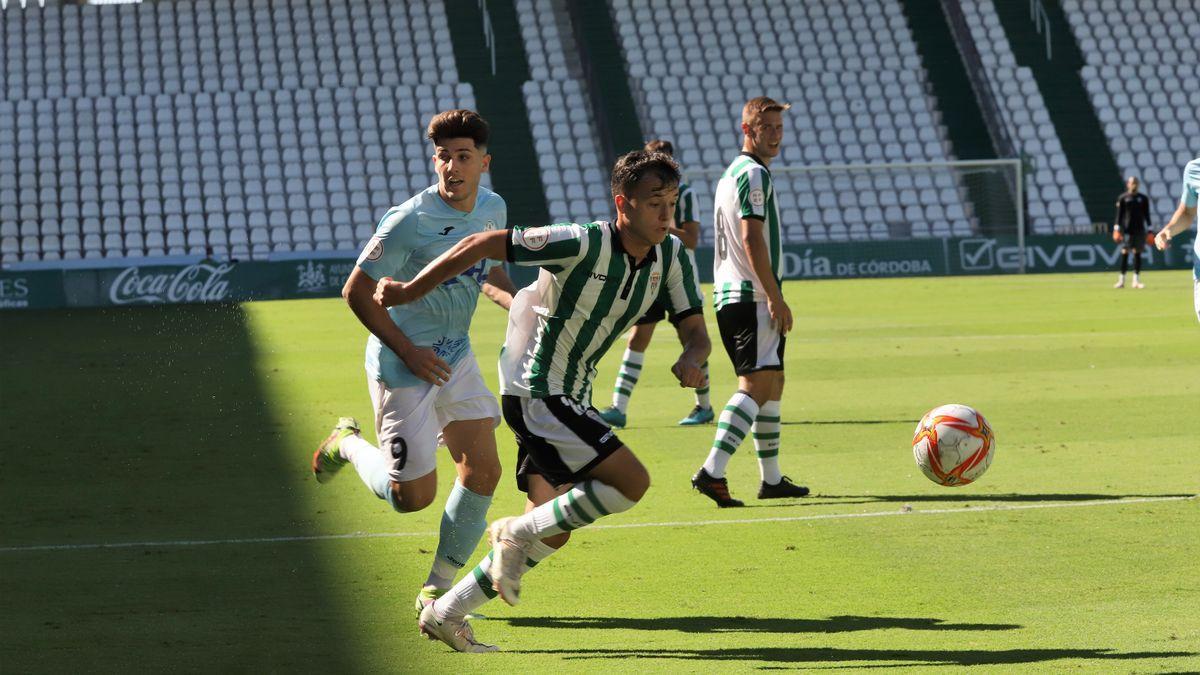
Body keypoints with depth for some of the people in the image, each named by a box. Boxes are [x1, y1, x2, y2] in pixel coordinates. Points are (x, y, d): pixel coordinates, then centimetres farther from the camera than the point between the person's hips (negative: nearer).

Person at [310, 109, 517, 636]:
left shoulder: (493, 208, 0)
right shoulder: (410, 220, -23)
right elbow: (356, 292, -17)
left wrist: (519, 302, -2)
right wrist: (409, 352, -20)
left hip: (455, 356, 7)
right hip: (401, 369, -7)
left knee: (482, 469, -2)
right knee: (414, 495, -5)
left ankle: (439, 587, 15)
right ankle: (350, 445, 28)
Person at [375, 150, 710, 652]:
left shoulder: (671, 256, -1)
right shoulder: (583, 244, -23)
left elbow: (694, 329, 1)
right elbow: (480, 245, -18)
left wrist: (691, 358, -24)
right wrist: (411, 291, -13)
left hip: (568, 402, 8)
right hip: (535, 395, -8)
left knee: (553, 532, 10)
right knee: (632, 483, -18)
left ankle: (446, 614, 19)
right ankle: (517, 533, -3)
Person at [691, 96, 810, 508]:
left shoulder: (731, 173, 21)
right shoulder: (753, 173, -11)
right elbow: (752, 239, -19)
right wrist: (776, 299, -19)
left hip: (728, 295, 11)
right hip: (752, 297, -11)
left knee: (772, 382, 17)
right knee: (756, 384, -16)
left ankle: (772, 479, 22)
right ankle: (712, 472, -28)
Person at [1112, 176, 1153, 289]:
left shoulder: (1143, 198, 9)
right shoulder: (1122, 198, 3)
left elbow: (1147, 215, 11)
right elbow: (1119, 214, 3)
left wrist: (1149, 229, 6)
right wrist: (1116, 228, -5)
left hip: (1139, 229, 2)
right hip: (1126, 230, -2)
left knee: (1137, 253, 2)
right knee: (1124, 253, -6)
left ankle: (1136, 280, 5)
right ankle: (1121, 280, -4)